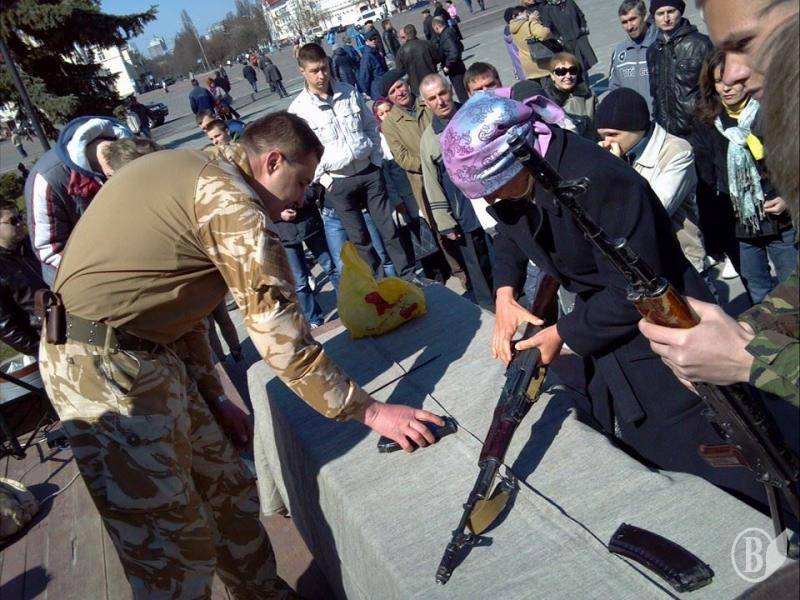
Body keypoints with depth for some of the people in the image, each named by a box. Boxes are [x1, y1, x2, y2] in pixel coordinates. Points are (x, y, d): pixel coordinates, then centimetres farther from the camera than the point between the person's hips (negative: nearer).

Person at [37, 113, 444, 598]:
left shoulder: (192, 175, 15)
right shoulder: (229, 201, -16)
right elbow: (279, 333, -19)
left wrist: (212, 397, 16)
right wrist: (369, 411, -12)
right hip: (105, 368, -10)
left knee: (229, 494, 14)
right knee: (174, 544, -2)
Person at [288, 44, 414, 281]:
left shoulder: (350, 92, 2)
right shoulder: (298, 109, -9)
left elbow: (371, 126, 12)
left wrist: (376, 161, 5)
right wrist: (323, 179, -8)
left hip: (369, 172, 3)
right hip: (338, 182, -2)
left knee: (389, 228, 10)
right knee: (359, 238, 8)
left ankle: (408, 275, 25)